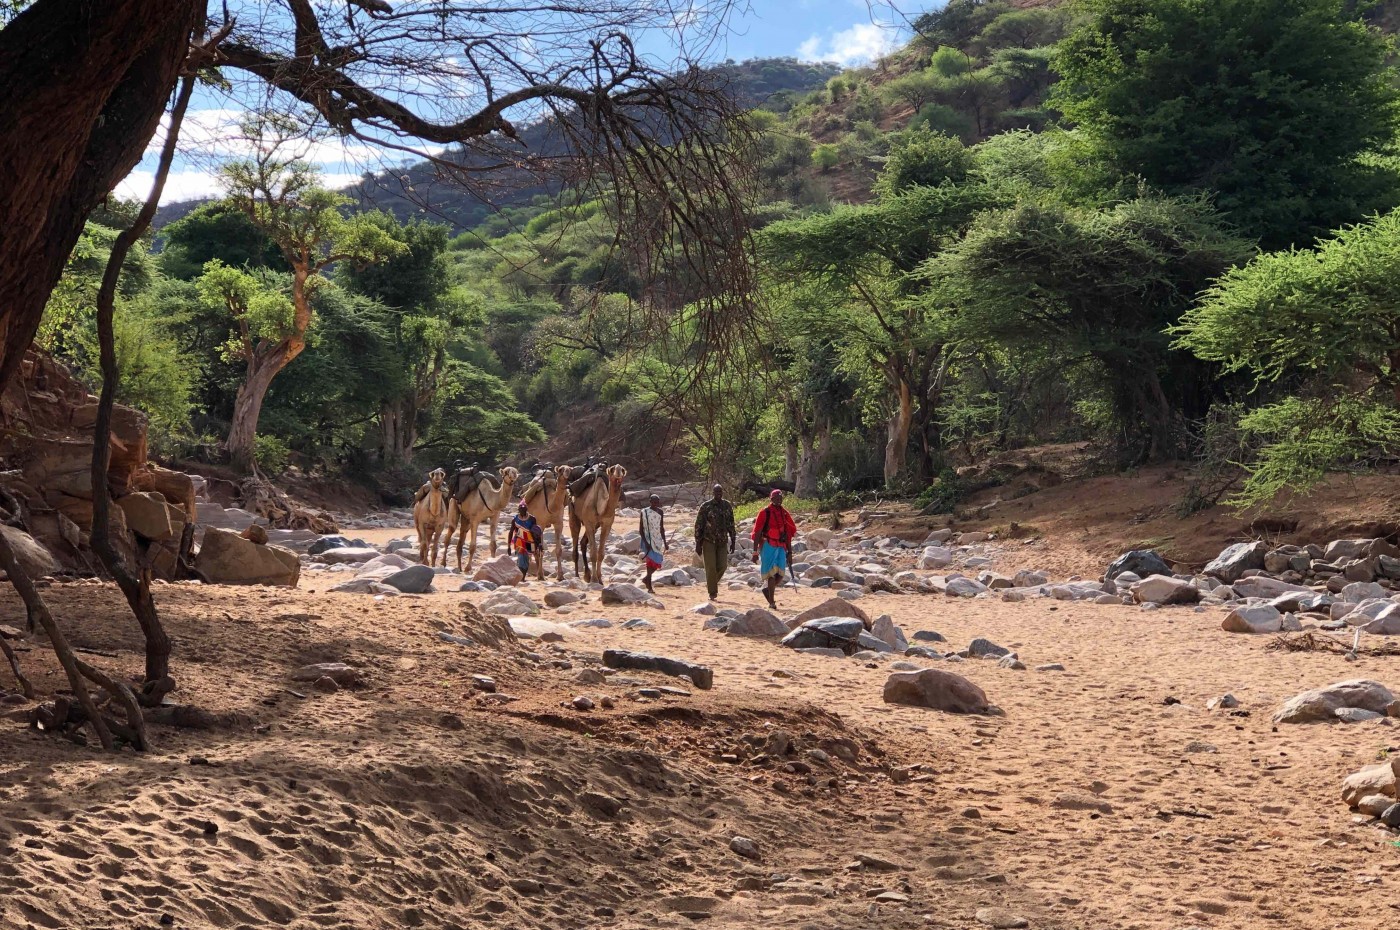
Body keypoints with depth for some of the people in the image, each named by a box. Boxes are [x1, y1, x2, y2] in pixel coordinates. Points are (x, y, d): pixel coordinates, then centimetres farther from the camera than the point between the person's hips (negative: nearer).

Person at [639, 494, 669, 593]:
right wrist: (646, 542, -17)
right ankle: (649, 587, -2)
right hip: (648, 540, -5)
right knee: (651, 561, -8)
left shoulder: (660, 512, 7)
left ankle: (647, 578, 23)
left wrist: (665, 542, 12)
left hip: (658, 540, 5)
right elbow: (641, 529, -9)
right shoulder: (644, 512, -8)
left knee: (658, 561, 3)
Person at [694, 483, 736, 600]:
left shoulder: (727, 506, 5)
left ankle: (712, 583, 25)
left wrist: (733, 541, 9)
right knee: (711, 567, -5)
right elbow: (698, 525, -4)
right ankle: (712, 592, 3)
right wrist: (698, 544, -8)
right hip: (708, 541, -3)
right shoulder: (706, 506, -6)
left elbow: (731, 524, 12)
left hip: (722, 542, 3)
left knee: (722, 566, -3)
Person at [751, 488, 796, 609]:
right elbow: (757, 533, -5)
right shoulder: (765, 512, -5)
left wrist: (789, 552, 15)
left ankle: (767, 589, 26)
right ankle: (771, 602, 0)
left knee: (780, 574, -2)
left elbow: (788, 533, 16)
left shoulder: (784, 513, 11)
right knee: (772, 573, -7)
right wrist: (755, 552, -8)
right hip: (768, 546, -5)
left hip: (781, 547, 5)